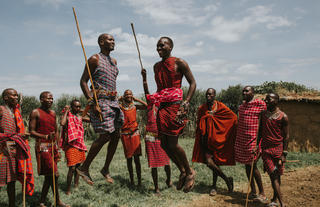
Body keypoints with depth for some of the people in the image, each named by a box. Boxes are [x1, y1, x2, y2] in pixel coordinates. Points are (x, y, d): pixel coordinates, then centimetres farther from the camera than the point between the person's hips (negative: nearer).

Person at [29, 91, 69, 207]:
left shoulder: (53, 113, 14)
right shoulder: (35, 112, -6)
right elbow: (31, 131, -10)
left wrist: (58, 148, 15)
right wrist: (46, 137, -26)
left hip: (53, 146, 7)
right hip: (42, 147, -7)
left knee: (49, 176, 11)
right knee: (54, 174, -10)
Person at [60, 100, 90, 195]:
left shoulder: (80, 117, 11)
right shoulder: (67, 116, -8)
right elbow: (62, 123, -30)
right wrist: (66, 111, -19)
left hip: (80, 144, 7)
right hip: (71, 145, -7)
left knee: (78, 165, 14)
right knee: (72, 168, -8)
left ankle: (76, 185, 27)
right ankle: (68, 190, 3)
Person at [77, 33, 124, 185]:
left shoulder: (114, 61, 19)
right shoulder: (94, 59, -4)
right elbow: (83, 81, -10)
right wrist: (93, 103, -20)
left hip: (113, 102, 8)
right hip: (100, 102, -8)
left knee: (116, 136, 5)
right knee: (104, 136, -10)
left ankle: (106, 169, 19)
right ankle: (84, 168, 6)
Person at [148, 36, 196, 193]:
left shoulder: (179, 63, -3)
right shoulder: (157, 66, 18)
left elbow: (192, 83, -4)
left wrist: (186, 103, -14)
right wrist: (153, 100, 15)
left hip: (175, 106, -7)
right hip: (162, 108, 7)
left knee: (172, 144, -9)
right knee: (164, 144, 6)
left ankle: (190, 172, 15)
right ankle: (182, 172, 26)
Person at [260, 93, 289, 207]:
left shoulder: (283, 116, -5)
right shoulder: (263, 114, 7)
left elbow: (286, 136, -4)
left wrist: (284, 153, -8)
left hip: (278, 148, -2)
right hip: (266, 149, 3)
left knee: (277, 175, 7)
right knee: (273, 175, -3)